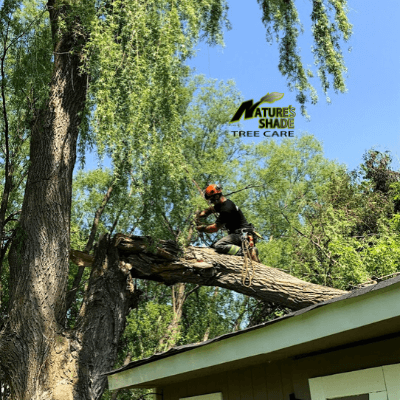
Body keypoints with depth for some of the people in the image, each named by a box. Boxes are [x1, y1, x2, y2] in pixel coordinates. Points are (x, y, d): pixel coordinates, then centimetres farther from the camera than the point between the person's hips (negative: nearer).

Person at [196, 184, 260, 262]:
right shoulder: (223, 203, 13)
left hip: (241, 234, -11)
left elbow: (215, 228, -16)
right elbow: (210, 210, 28)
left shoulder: (226, 209, -18)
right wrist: (198, 217, 12)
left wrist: (202, 228, -1)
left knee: (218, 246, -27)